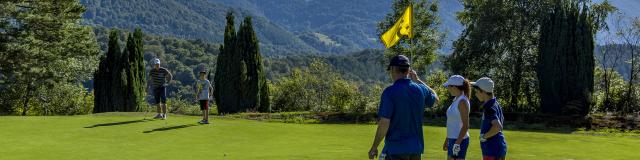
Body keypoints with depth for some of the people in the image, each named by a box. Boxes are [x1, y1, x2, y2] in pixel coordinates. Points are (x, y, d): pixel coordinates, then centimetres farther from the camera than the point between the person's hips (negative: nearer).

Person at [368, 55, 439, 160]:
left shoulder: (390, 92, -15)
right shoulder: (420, 89, 2)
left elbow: (384, 123, -18)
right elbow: (435, 98, 26)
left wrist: (374, 147, -8)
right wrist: (417, 80, 27)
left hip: (395, 148, -5)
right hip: (416, 147, 5)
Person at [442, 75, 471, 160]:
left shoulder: (462, 101, -16)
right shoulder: (457, 100, 11)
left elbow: (465, 126, -20)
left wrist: (457, 143, -23)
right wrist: (447, 140, 20)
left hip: (459, 140, -10)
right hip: (453, 139, 10)